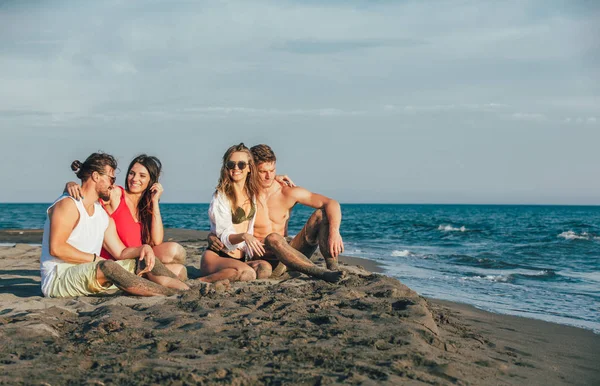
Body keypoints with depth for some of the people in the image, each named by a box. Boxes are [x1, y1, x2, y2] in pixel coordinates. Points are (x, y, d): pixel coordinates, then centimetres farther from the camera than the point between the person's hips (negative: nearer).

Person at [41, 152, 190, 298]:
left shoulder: (104, 217, 17)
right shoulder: (68, 205, -10)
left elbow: (120, 252, 13)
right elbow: (56, 248, -21)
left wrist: (144, 248, -9)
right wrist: (95, 259, -17)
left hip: (87, 273, 9)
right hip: (57, 279, -9)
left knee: (144, 262, -1)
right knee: (107, 266, -35)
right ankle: (171, 294, -38)